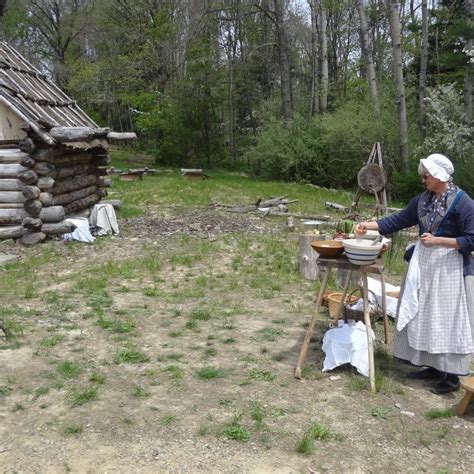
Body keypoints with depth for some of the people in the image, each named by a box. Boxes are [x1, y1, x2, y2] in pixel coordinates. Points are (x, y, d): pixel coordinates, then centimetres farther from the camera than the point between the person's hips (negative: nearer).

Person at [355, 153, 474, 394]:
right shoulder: (423, 200, 6)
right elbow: (398, 220, 9)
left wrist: (437, 240, -20)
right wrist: (368, 225, 0)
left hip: (450, 269, -7)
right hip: (424, 265, 7)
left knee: (448, 320, -1)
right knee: (425, 318, 12)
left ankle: (452, 376, 11)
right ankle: (434, 367, 25)